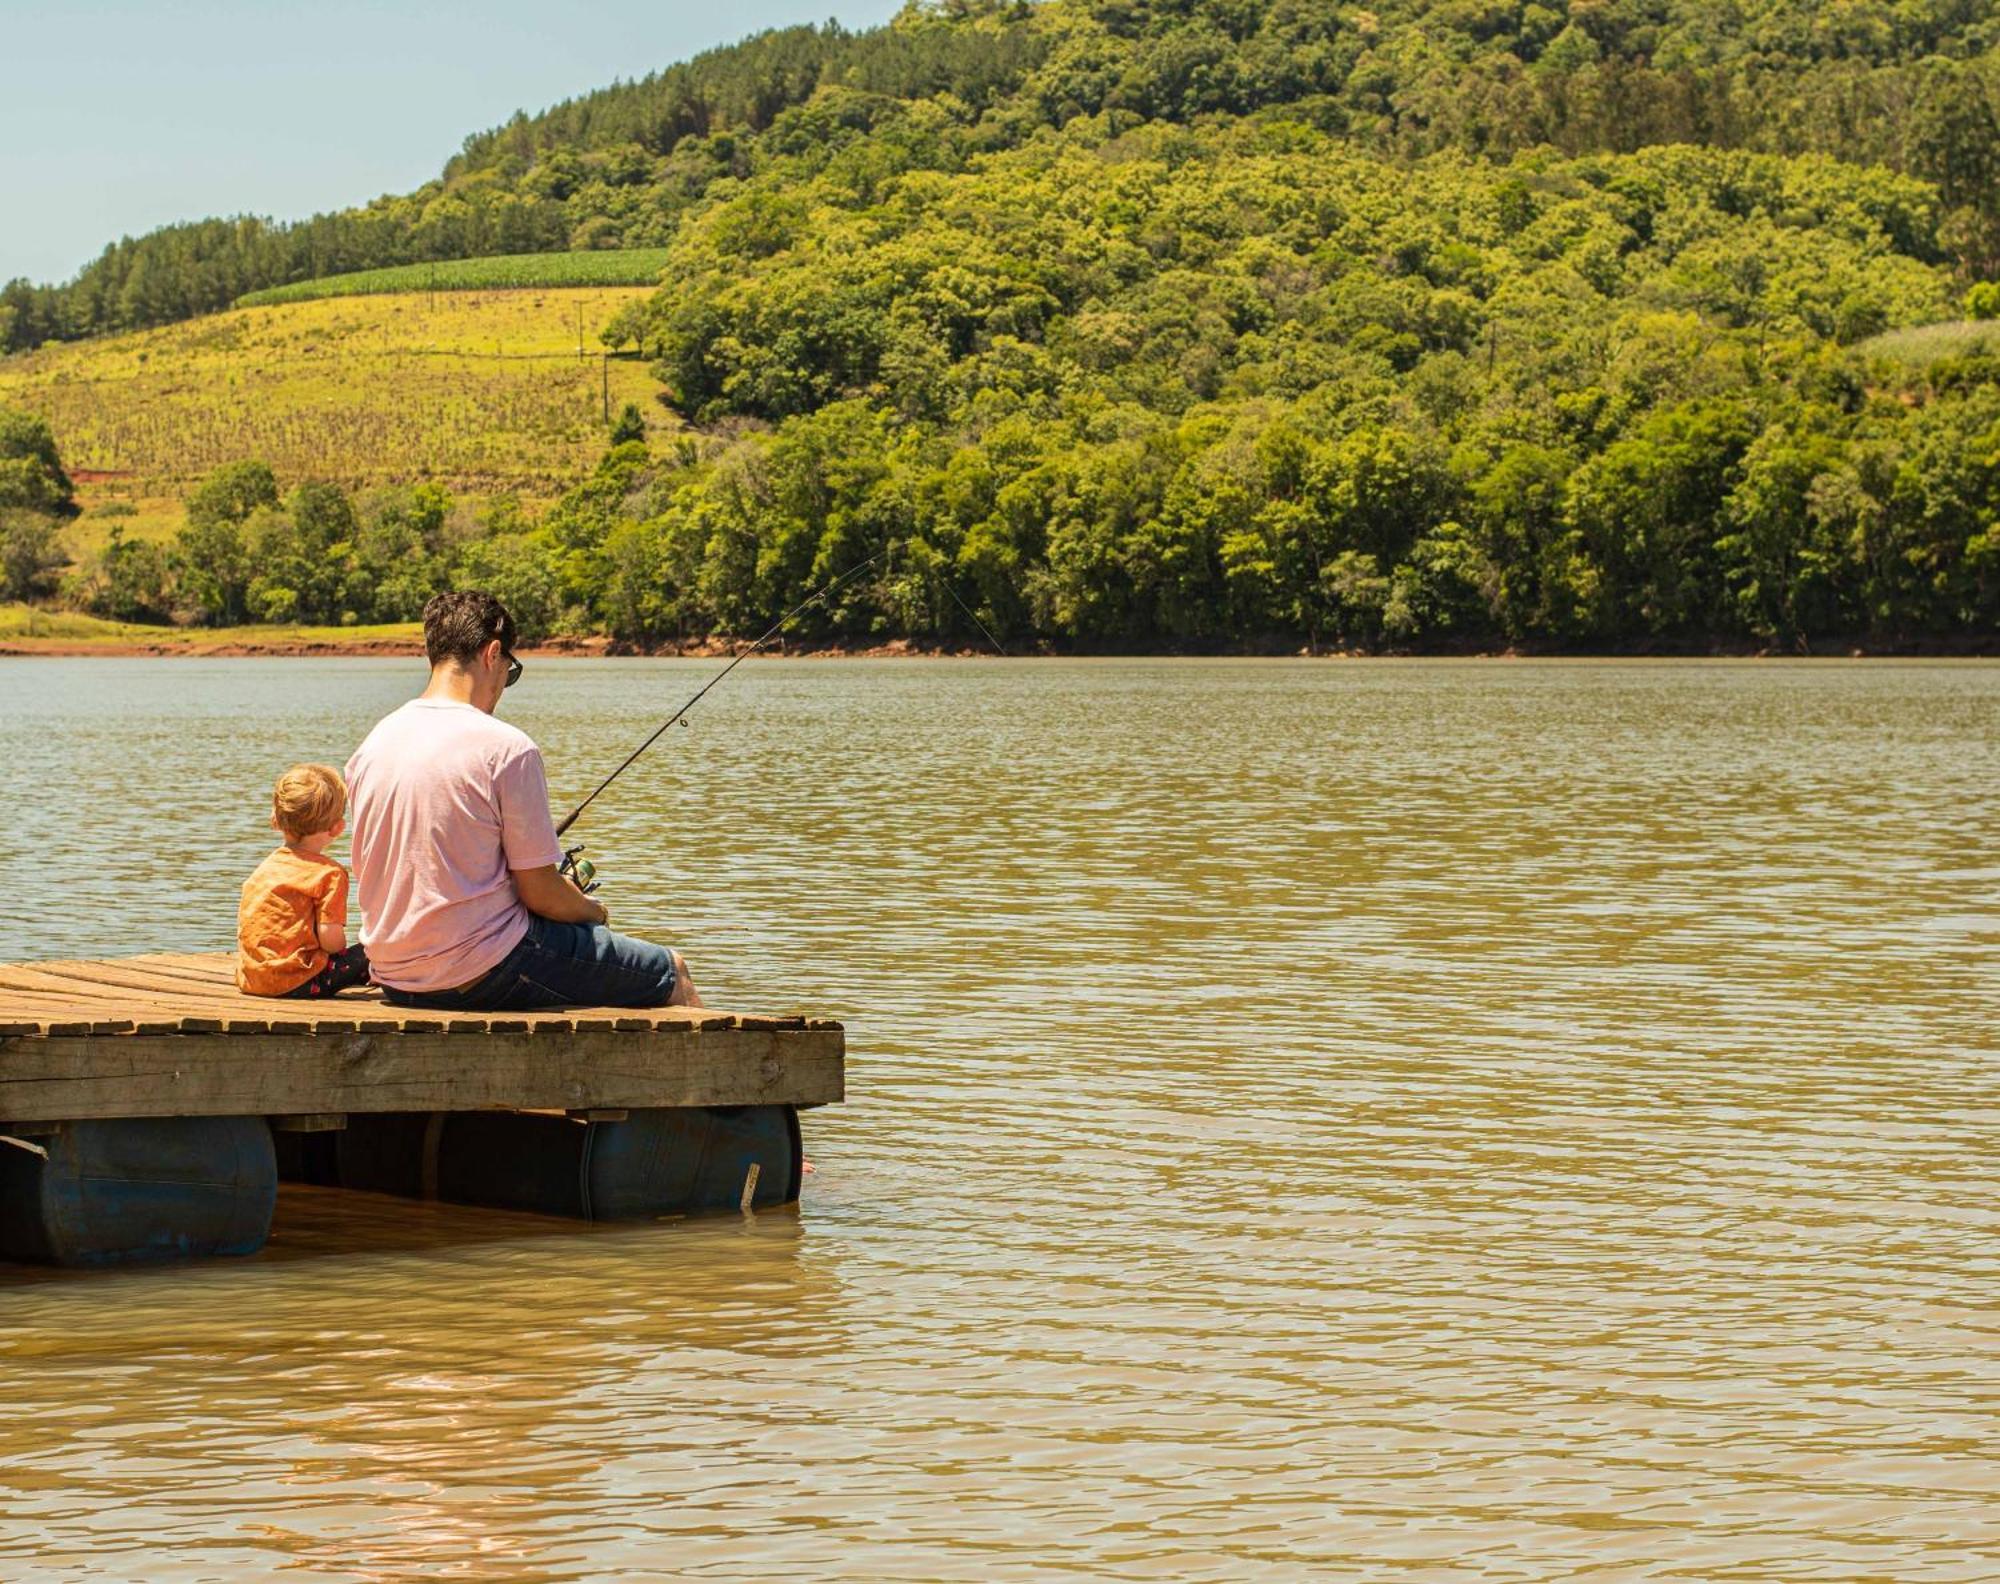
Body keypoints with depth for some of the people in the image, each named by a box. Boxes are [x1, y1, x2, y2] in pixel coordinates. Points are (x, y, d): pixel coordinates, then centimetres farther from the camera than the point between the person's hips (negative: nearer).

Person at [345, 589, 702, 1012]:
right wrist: (593, 911, 10)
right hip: (482, 977, -8)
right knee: (670, 972, 10)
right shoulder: (506, 748, -16)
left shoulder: (371, 745, 4)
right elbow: (542, 895, -13)